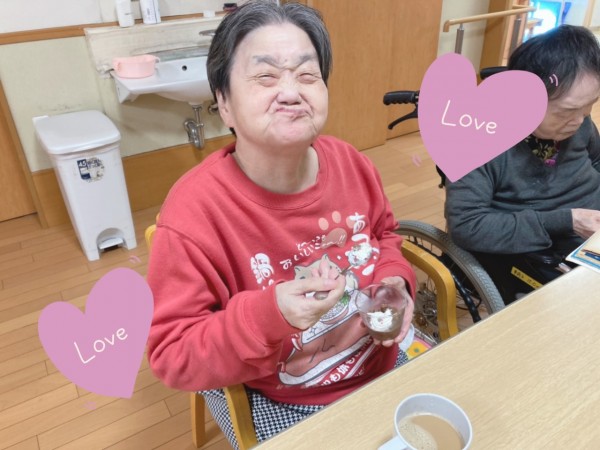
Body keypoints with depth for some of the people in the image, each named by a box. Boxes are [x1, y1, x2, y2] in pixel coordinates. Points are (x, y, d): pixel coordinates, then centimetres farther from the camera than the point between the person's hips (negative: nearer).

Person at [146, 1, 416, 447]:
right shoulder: (194, 212, -28)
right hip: (269, 398, -4)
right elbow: (172, 356, -22)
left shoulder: (351, 163, -13)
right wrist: (270, 314, -38)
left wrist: (395, 282, -14)